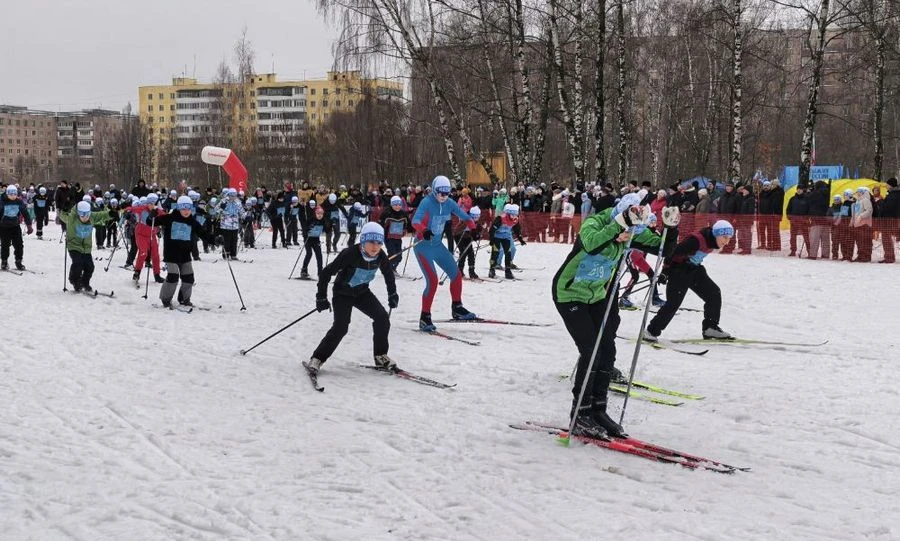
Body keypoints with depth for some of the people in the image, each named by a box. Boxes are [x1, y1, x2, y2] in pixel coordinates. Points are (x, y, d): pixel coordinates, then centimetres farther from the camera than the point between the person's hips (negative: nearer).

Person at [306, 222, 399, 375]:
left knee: (382, 318, -9)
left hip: (362, 292, 5)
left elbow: (388, 273, 8)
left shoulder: (380, 256, -16)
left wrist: (392, 294, 9)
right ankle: (317, 358, -8)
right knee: (341, 326, -20)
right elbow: (326, 272, -25)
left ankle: (380, 356, 8)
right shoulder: (350, 254, -32)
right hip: (342, 293, -5)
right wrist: (321, 298, -23)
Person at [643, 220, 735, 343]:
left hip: (694, 270, 9)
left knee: (714, 294, 3)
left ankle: (710, 328, 13)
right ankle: (652, 331, -7)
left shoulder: (712, 241, 0)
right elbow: (676, 250, -28)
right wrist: (665, 269, -23)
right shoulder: (697, 240, -29)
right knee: (673, 302, -15)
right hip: (679, 269, -9)